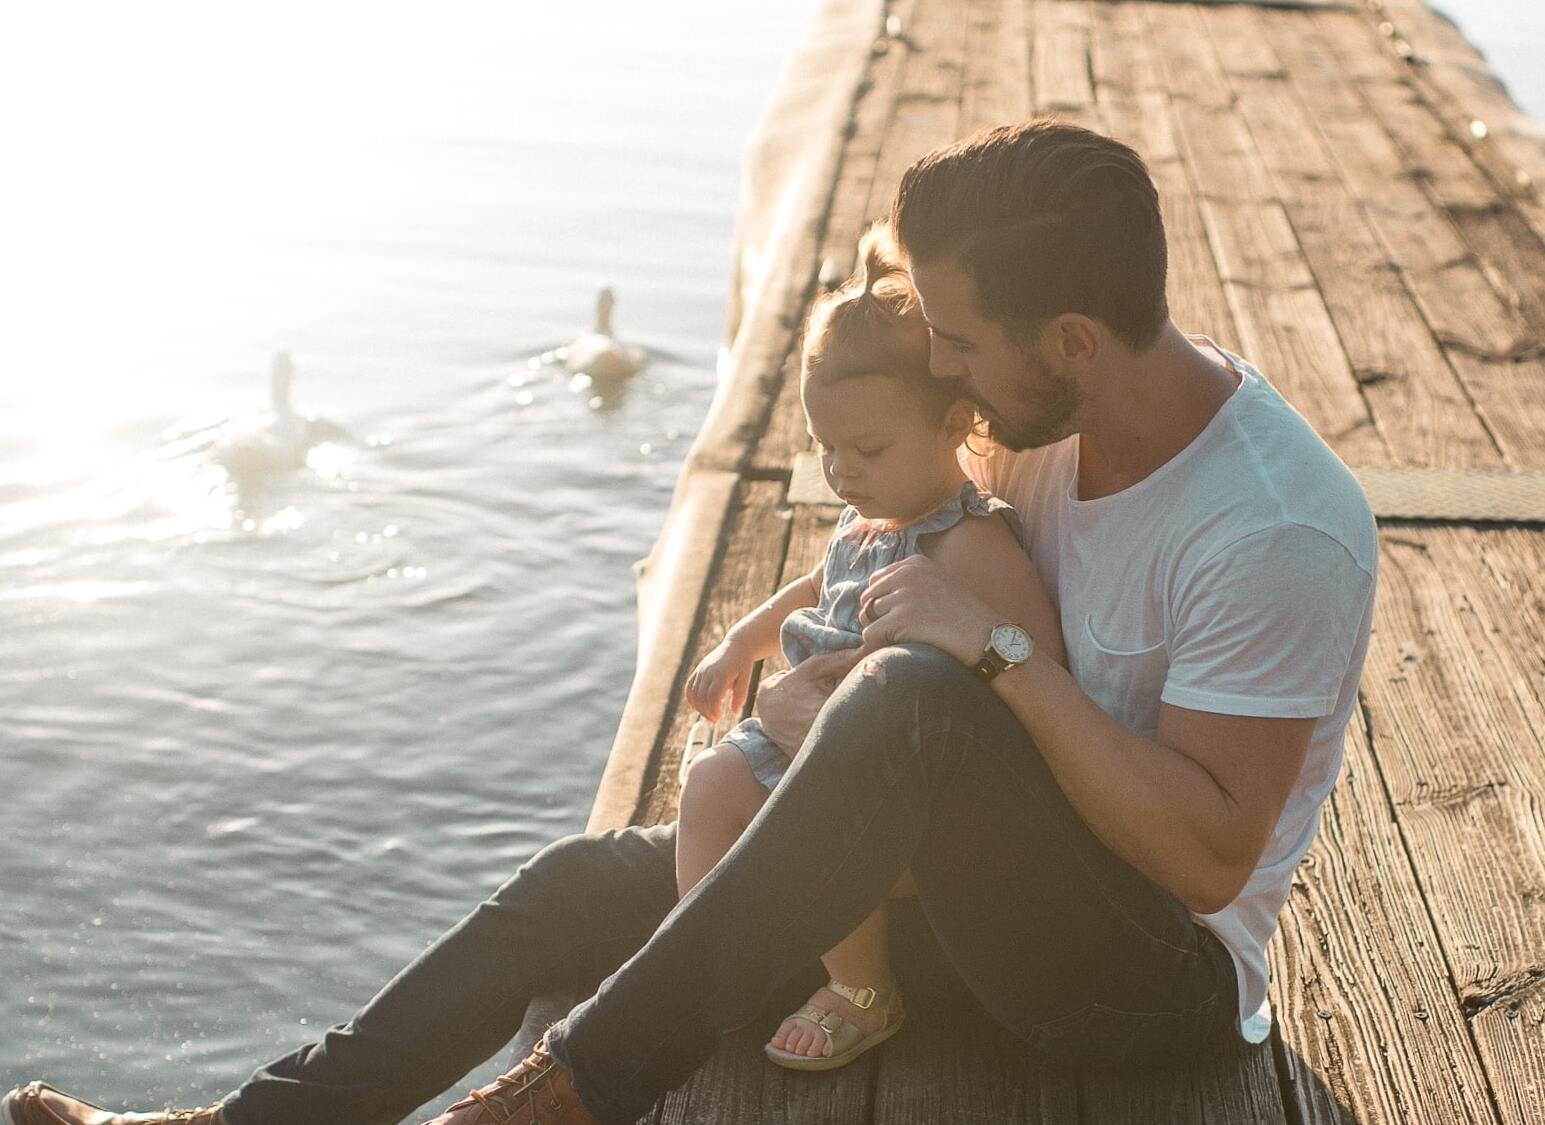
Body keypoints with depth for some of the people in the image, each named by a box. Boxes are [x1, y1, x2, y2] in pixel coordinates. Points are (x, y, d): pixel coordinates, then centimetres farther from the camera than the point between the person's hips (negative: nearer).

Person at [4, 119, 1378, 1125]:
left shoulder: (1279, 534, -26)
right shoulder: (1065, 419, -2)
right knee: (583, 883, 1)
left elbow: (1209, 854, -27)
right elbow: (943, 569, 14)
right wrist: (819, 675, -5)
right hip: (1001, 884, 8)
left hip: (1166, 973, -8)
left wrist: (994, 653, -30)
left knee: (913, 700, -37)